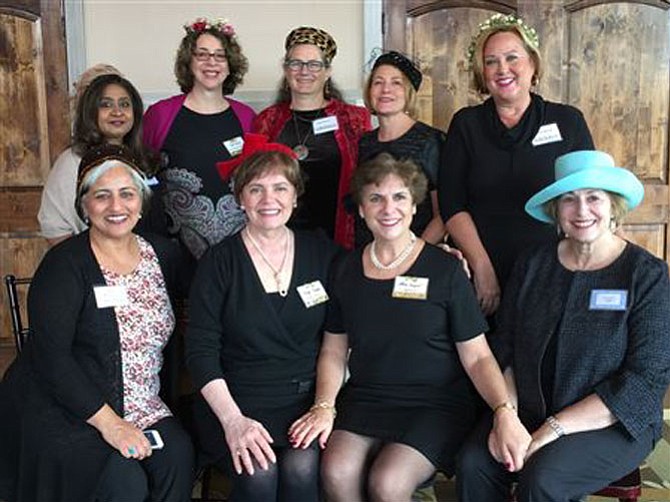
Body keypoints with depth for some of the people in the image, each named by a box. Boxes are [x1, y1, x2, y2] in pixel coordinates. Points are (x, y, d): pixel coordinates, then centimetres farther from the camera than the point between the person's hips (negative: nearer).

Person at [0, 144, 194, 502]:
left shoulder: (163, 254, 8)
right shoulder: (64, 265, -9)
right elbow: (50, 356, -15)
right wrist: (108, 422, -20)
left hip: (143, 407, 5)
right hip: (64, 411, -4)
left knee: (179, 456, -23)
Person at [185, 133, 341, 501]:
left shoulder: (322, 254, 8)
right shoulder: (219, 263, 2)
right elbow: (201, 352, -2)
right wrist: (233, 419, -13)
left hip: (307, 399, 1)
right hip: (236, 400, -1)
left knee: (301, 468, -27)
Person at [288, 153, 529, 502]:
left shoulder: (445, 270, -3)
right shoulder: (347, 271, 8)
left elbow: (477, 357, -4)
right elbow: (334, 351, 12)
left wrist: (503, 411, -21)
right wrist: (324, 406, -5)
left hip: (436, 404, -3)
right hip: (365, 399, 3)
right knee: (336, 472, -25)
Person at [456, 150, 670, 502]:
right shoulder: (532, 266, 6)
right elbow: (505, 352, 6)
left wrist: (556, 427, -17)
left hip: (614, 424, -3)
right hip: (528, 414, 4)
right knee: (473, 463, -22)